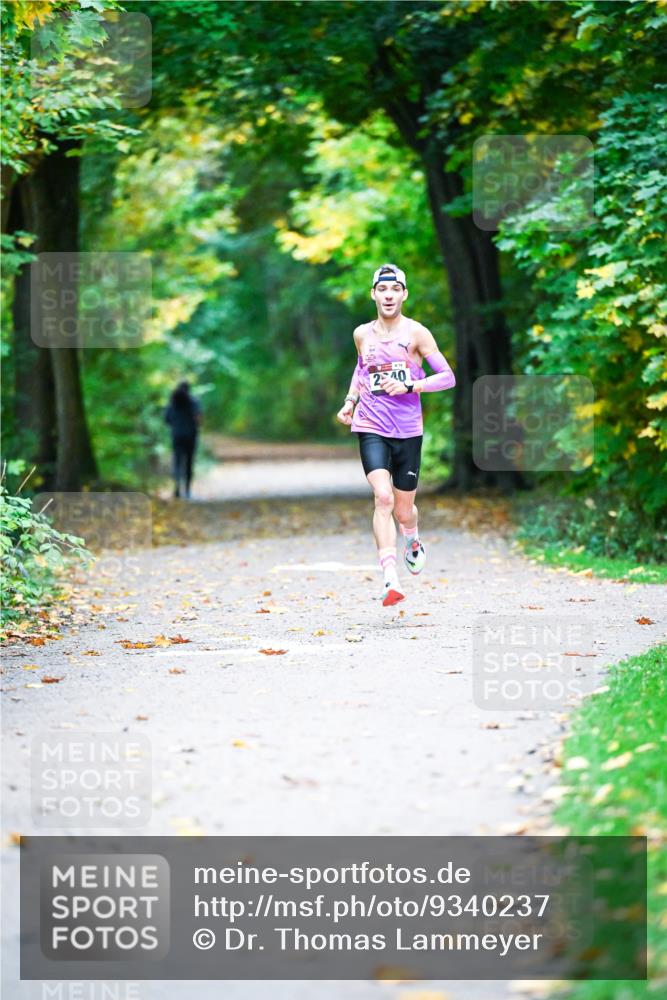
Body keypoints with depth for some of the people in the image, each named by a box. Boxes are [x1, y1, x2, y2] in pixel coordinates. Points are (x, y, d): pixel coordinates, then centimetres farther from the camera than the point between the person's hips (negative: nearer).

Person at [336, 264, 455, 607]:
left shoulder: (416, 333, -3)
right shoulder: (362, 334, 6)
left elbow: (447, 377, -4)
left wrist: (409, 386, -16)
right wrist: (350, 400, 13)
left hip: (408, 431, 0)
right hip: (371, 428, 0)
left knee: (404, 510, 10)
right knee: (383, 498, -21)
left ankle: (413, 541, 49)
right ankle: (391, 580, -28)